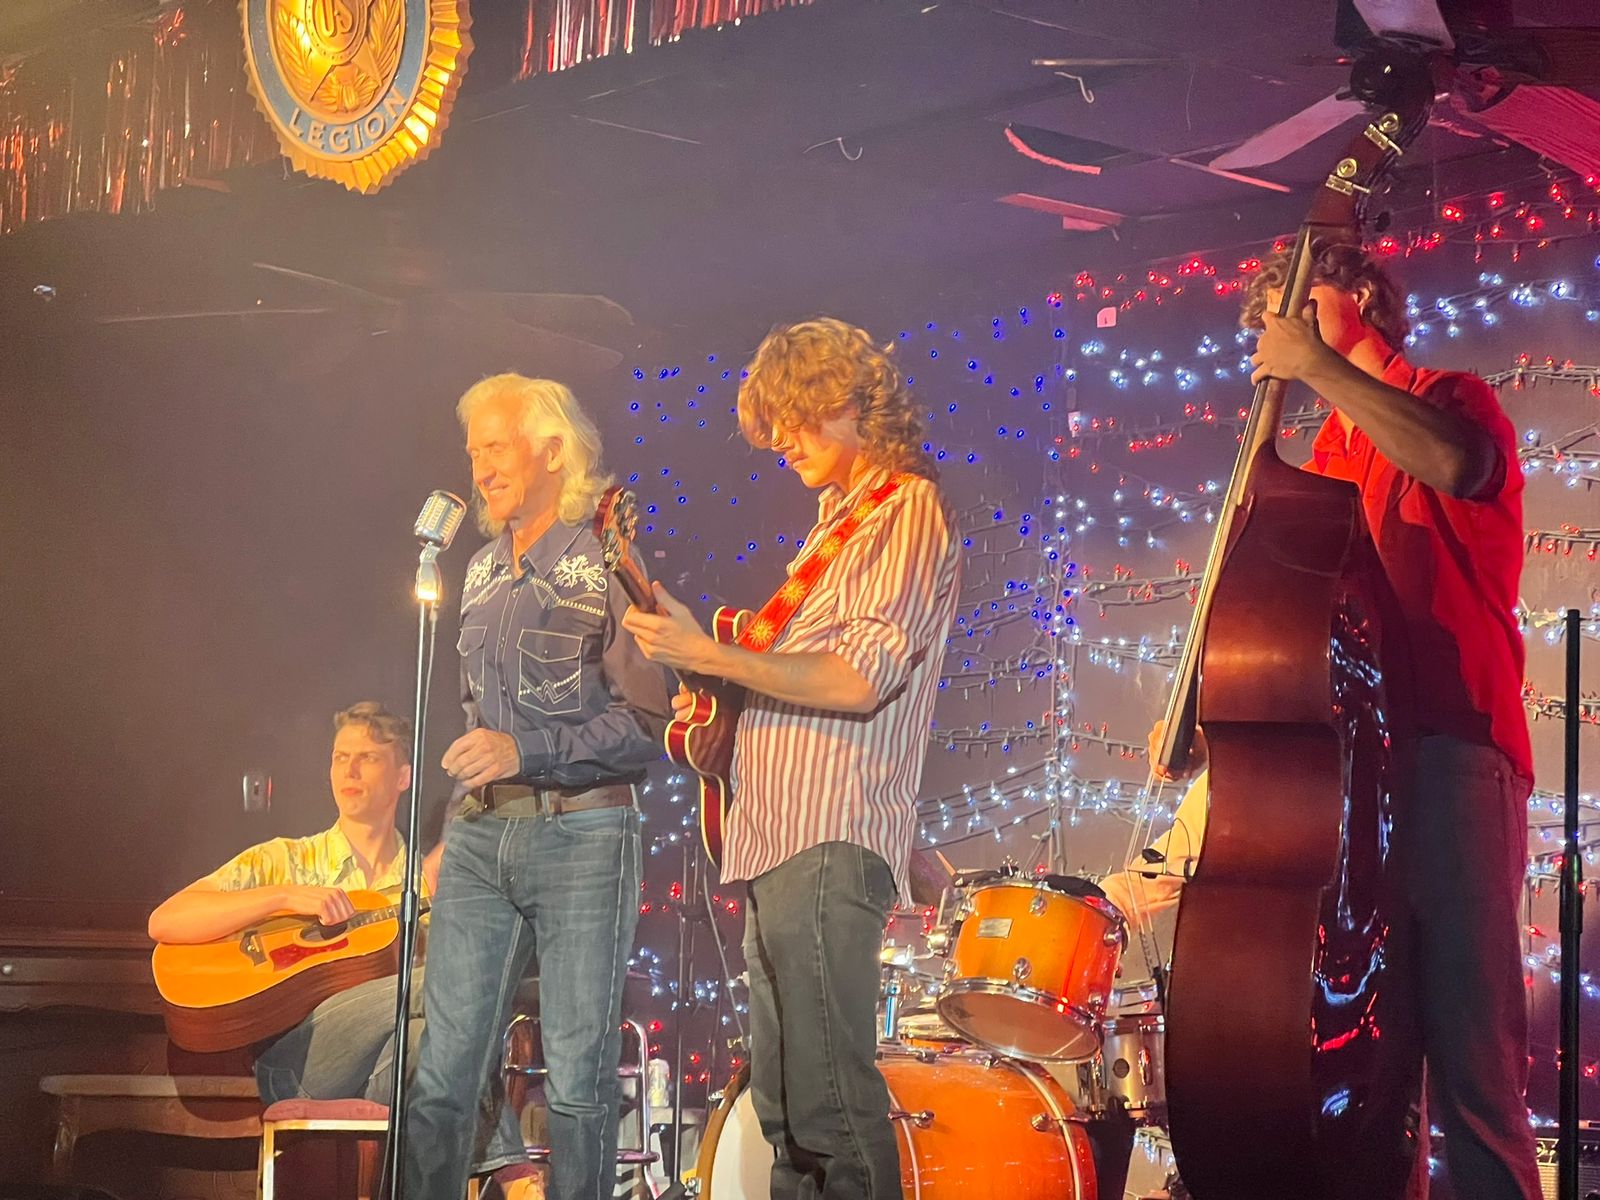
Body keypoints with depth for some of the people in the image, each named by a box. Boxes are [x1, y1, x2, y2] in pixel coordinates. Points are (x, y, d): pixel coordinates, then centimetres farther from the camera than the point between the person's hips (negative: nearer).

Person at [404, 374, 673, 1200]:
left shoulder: (605, 567, -4)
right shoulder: (483, 572, 16)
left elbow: (651, 723, -10)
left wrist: (527, 751, -16)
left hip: (580, 833, -5)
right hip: (480, 837, 6)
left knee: (578, 1076, -1)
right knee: (443, 1072, 1)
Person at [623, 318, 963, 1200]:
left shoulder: (907, 509, -7)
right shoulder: (838, 523, 24)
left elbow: (861, 681, -18)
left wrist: (708, 656, -17)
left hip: (829, 845, -11)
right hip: (778, 846, 11)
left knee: (830, 1103, -15)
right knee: (785, 1107, 12)